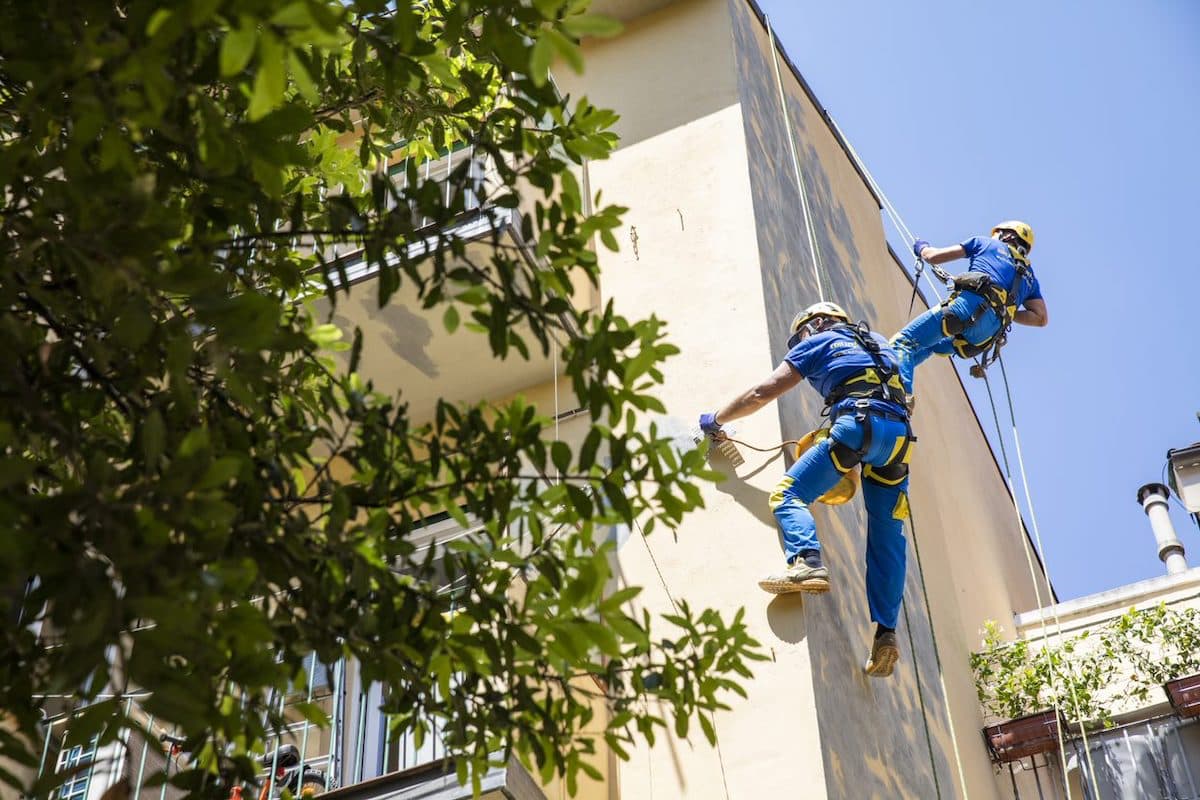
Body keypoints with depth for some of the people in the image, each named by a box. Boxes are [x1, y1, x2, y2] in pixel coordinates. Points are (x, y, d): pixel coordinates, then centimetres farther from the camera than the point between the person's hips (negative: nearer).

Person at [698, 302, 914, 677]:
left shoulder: (816, 342, 17)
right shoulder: (878, 343, 36)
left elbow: (762, 394, 13)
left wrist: (715, 420, 24)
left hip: (858, 424, -6)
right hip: (898, 435, 6)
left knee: (789, 493, -4)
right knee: (888, 537, 9)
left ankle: (807, 563, -31)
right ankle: (886, 631, 1)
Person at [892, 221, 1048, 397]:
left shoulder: (985, 243, 25)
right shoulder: (1029, 276, 34)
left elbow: (933, 256, 22)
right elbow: (1041, 318, 20)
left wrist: (922, 248, 44)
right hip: (989, 333, 5)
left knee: (903, 342, -14)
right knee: (929, 345, 30)